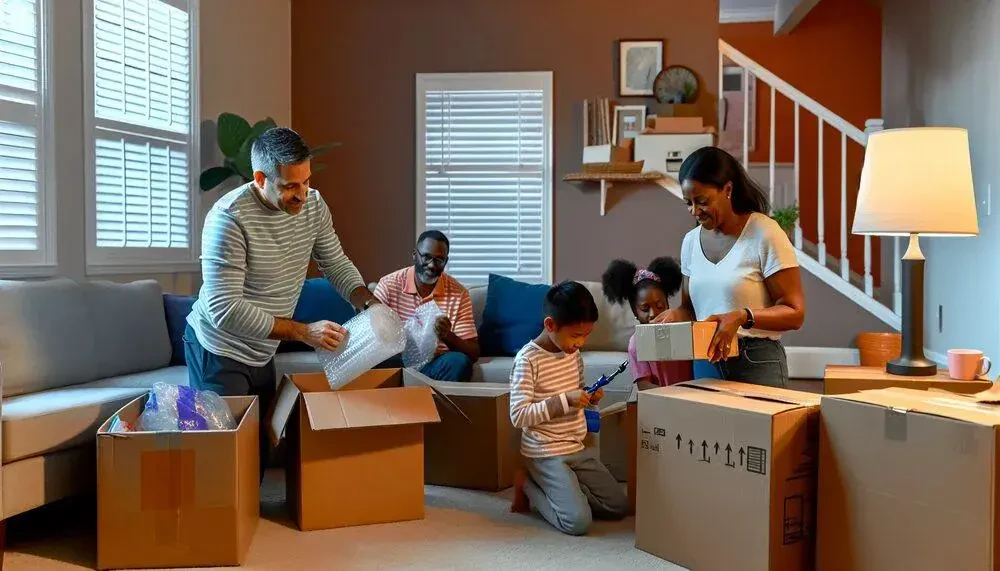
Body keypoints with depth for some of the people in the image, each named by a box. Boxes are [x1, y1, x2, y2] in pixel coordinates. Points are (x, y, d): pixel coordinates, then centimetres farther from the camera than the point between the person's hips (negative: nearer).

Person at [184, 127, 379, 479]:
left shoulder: (313, 205, -7)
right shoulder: (229, 217, -27)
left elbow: (337, 265, 5)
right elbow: (224, 309, -30)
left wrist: (369, 303, -16)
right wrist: (303, 332, -32)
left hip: (262, 353, 7)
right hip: (219, 353, -6)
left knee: (260, 444, 15)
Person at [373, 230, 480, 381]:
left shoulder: (459, 294, 0)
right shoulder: (388, 285, 0)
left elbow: (473, 354, -2)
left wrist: (448, 336, -22)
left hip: (436, 364, 1)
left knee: (458, 362, -30)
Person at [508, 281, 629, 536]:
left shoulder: (574, 353, 6)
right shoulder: (528, 359, -17)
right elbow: (518, 416, -21)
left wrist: (588, 397, -2)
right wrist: (565, 400, -25)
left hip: (577, 447, 8)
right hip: (546, 453, -8)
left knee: (619, 507, 4)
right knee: (578, 521, -20)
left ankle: (560, 489, 17)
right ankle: (529, 486, 3)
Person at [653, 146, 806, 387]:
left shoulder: (765, 235, -10)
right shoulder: (691, 241, 9)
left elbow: (794, 313, -11)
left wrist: (743, 316, -27)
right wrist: (675, 314, -5)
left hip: (757, 364, -5)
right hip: (705, 362, 5)